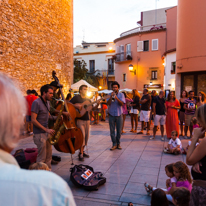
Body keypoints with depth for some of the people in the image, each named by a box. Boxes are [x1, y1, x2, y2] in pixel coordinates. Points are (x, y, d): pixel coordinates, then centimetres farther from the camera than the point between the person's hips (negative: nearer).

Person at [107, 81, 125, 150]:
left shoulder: (121, 95, 1)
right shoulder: (110, 94, 3)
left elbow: (122, 104, -12)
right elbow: (108, 103, -9)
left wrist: (116, 98, -25)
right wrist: (111, 97, -23)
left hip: (119, 115, 0)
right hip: (111, 115, 0)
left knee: (119, 130, 5)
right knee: (112, 130, 1)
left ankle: (118, 143, 18)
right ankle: (114, 144, 10)